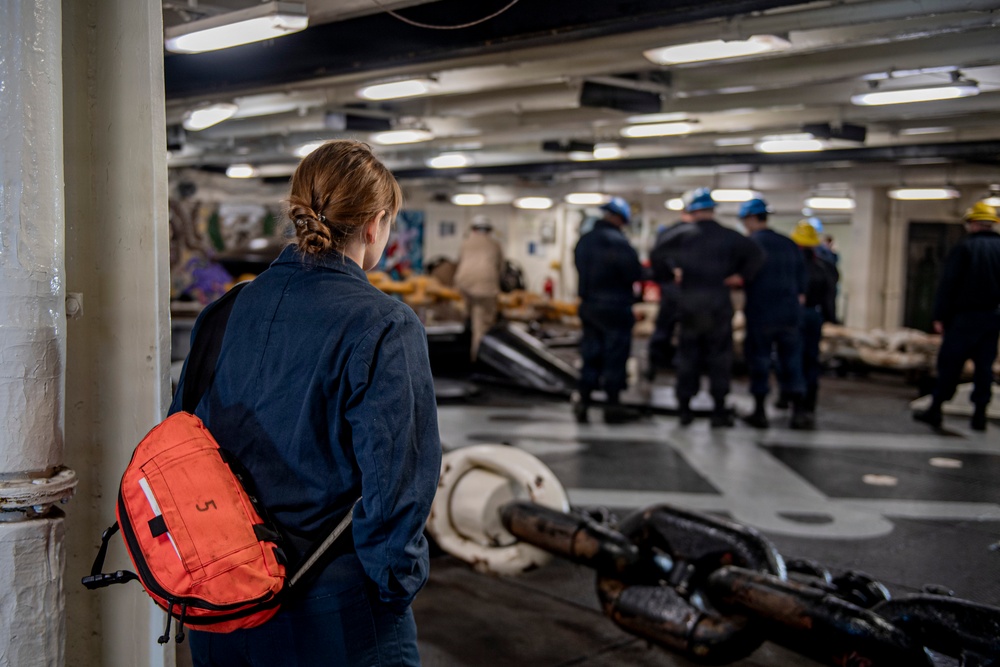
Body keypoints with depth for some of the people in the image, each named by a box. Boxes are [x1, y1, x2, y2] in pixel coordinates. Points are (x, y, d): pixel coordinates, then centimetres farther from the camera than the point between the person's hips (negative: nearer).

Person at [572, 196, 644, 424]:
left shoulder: (584, 241, 8)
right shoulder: (618, 242, -16)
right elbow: (635, 274, -16)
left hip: (588, 306, 7)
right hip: (615, 308, -7)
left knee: (591, 354, 13)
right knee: (615, 356, 2)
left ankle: (582, 398, 10)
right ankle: (613, 405, 7)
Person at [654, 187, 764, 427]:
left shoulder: (683, 236, -2)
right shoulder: (728, 236, -4)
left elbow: (656, 255, -2)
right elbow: (755, 254, -15)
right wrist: (741, 276, -6)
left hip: (689, 302, 1)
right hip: (719, 303, -1)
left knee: (687, 356, 10)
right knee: (719, 357, 5)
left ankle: (684, 407, 11)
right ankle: (719, 411, 4)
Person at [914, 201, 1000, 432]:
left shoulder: (964, 247, -7)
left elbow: (948, 285, -10)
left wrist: (940, 316, -8)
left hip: (965, 316, -4)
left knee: (949, 363, 1)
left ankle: (935, 410, 5)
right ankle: (979, 415, 8)